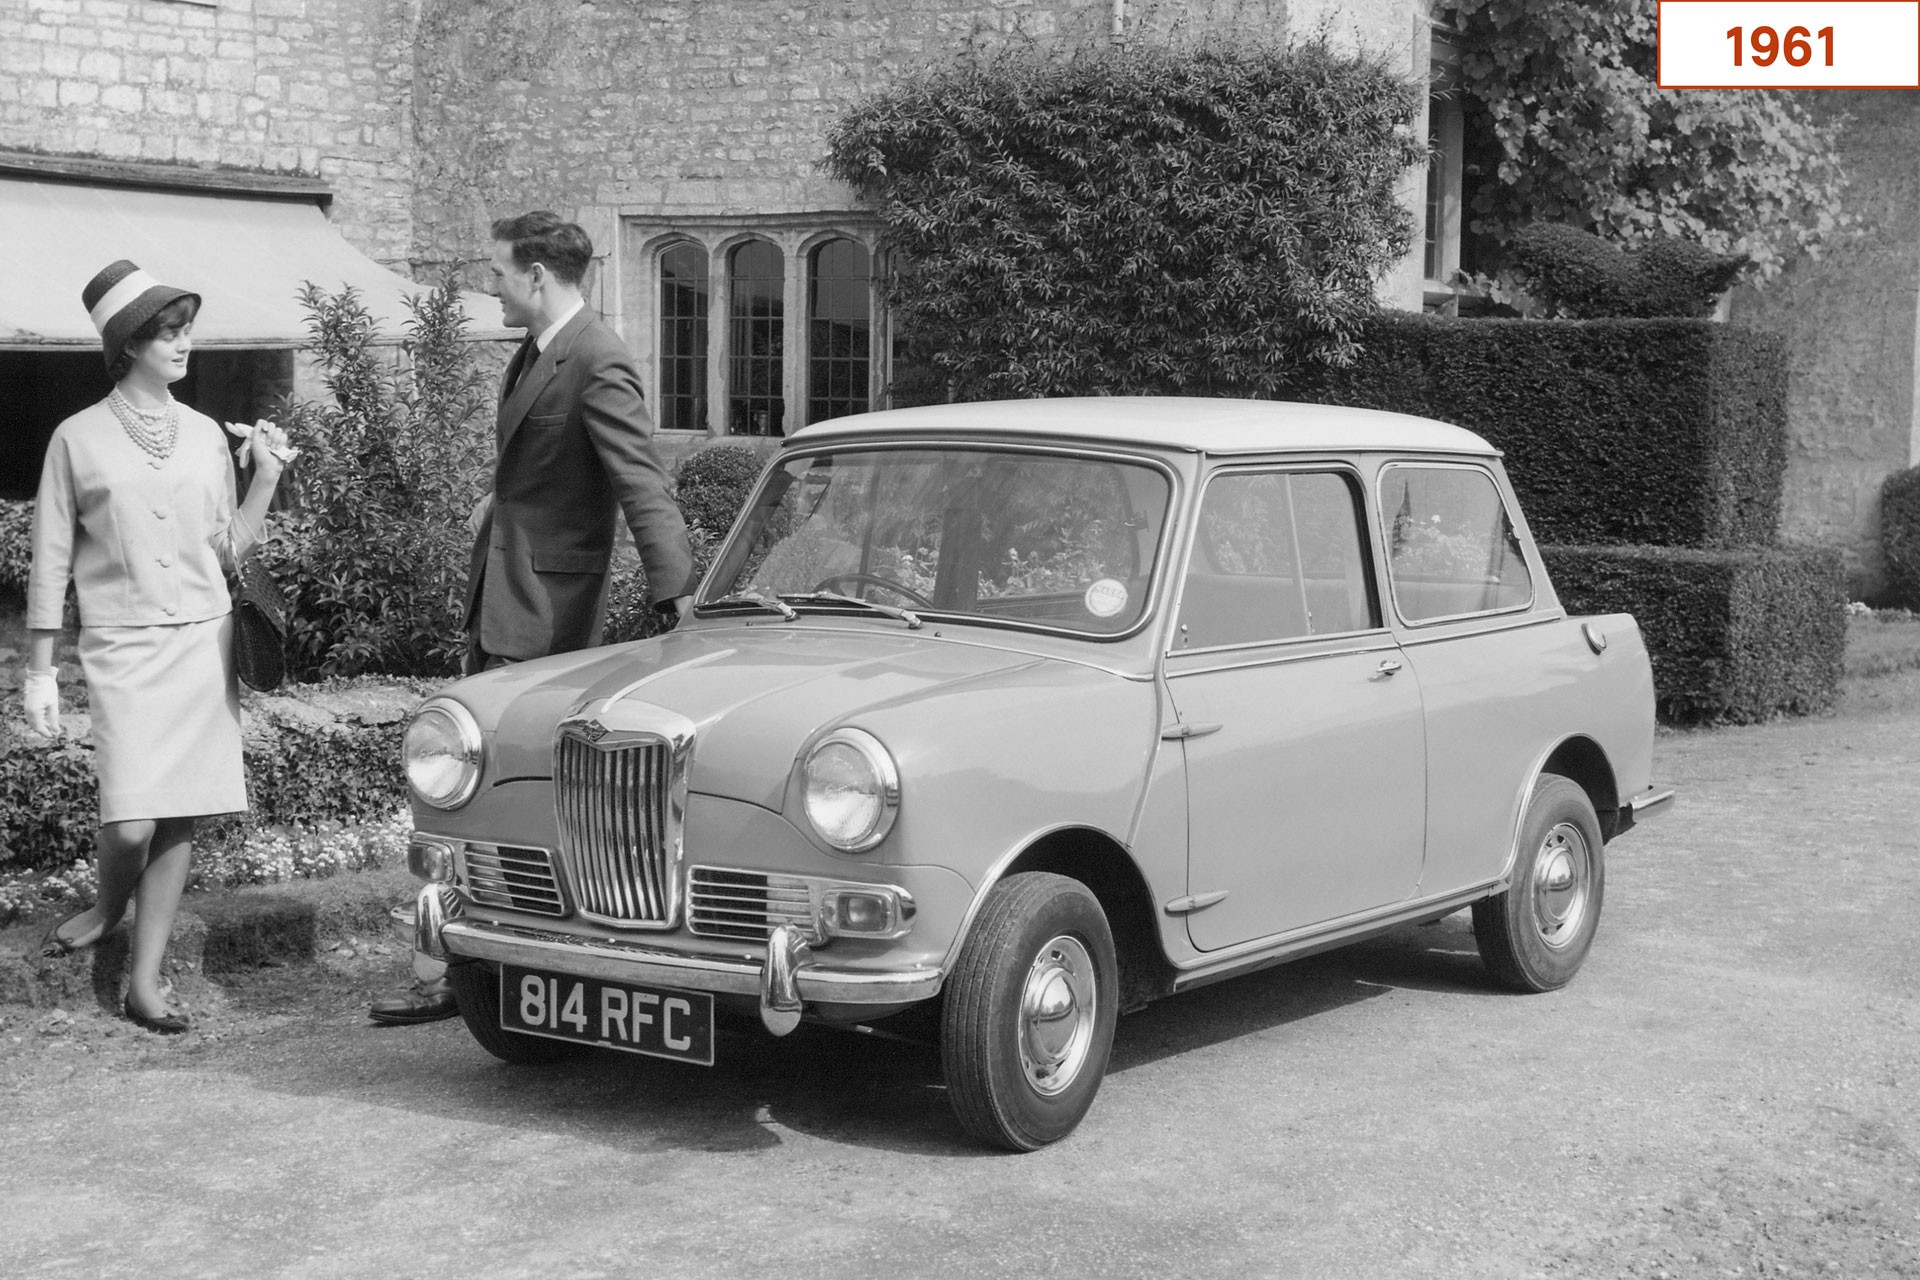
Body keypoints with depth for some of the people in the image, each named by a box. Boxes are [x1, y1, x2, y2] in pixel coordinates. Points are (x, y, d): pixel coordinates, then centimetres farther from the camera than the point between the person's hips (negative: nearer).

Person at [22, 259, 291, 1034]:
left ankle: (145, 980, 11)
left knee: (180, 819, 2)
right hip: (123, 648, -3)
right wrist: (39, 673, 0)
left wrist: (266, 480, 0)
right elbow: (50, 562, 2)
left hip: (205, 642, 3)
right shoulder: (80, 439, 0)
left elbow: (230, 552, 12)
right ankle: (109, 908, 20)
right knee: (131, 820, -14)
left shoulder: (206, 435, 9)